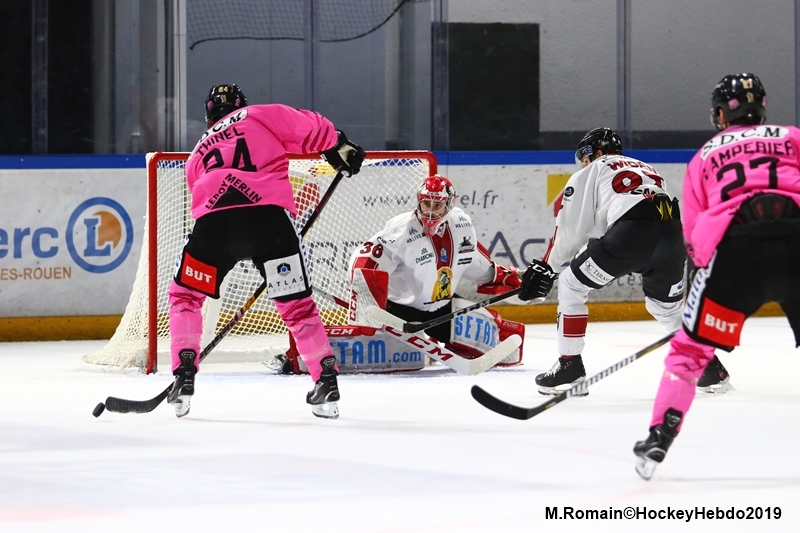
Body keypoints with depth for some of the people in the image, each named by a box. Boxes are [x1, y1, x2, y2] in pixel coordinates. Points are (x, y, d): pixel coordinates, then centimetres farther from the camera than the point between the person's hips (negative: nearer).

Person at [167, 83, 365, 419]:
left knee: (185, 295, 22)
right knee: (296, 303, 13)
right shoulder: (264, 116, 22)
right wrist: (342, 150, 29)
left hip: (213, 222, 1)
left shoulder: (198, 155, 33)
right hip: (270, 214, -1)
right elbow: (314, 130, 13)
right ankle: (326, 381, 9)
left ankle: (184, 377, 11)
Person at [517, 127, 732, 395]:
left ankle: (570, 366, 7)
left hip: (632, 232, -6)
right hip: (673, 231, 6)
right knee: (667, 304, 31)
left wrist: (546, 267, 26)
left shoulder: (593, 171, 22)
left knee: (571, 285, 11)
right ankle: (712, 369, 26)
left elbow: (570, 227, 17)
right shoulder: (647, 170, 39)